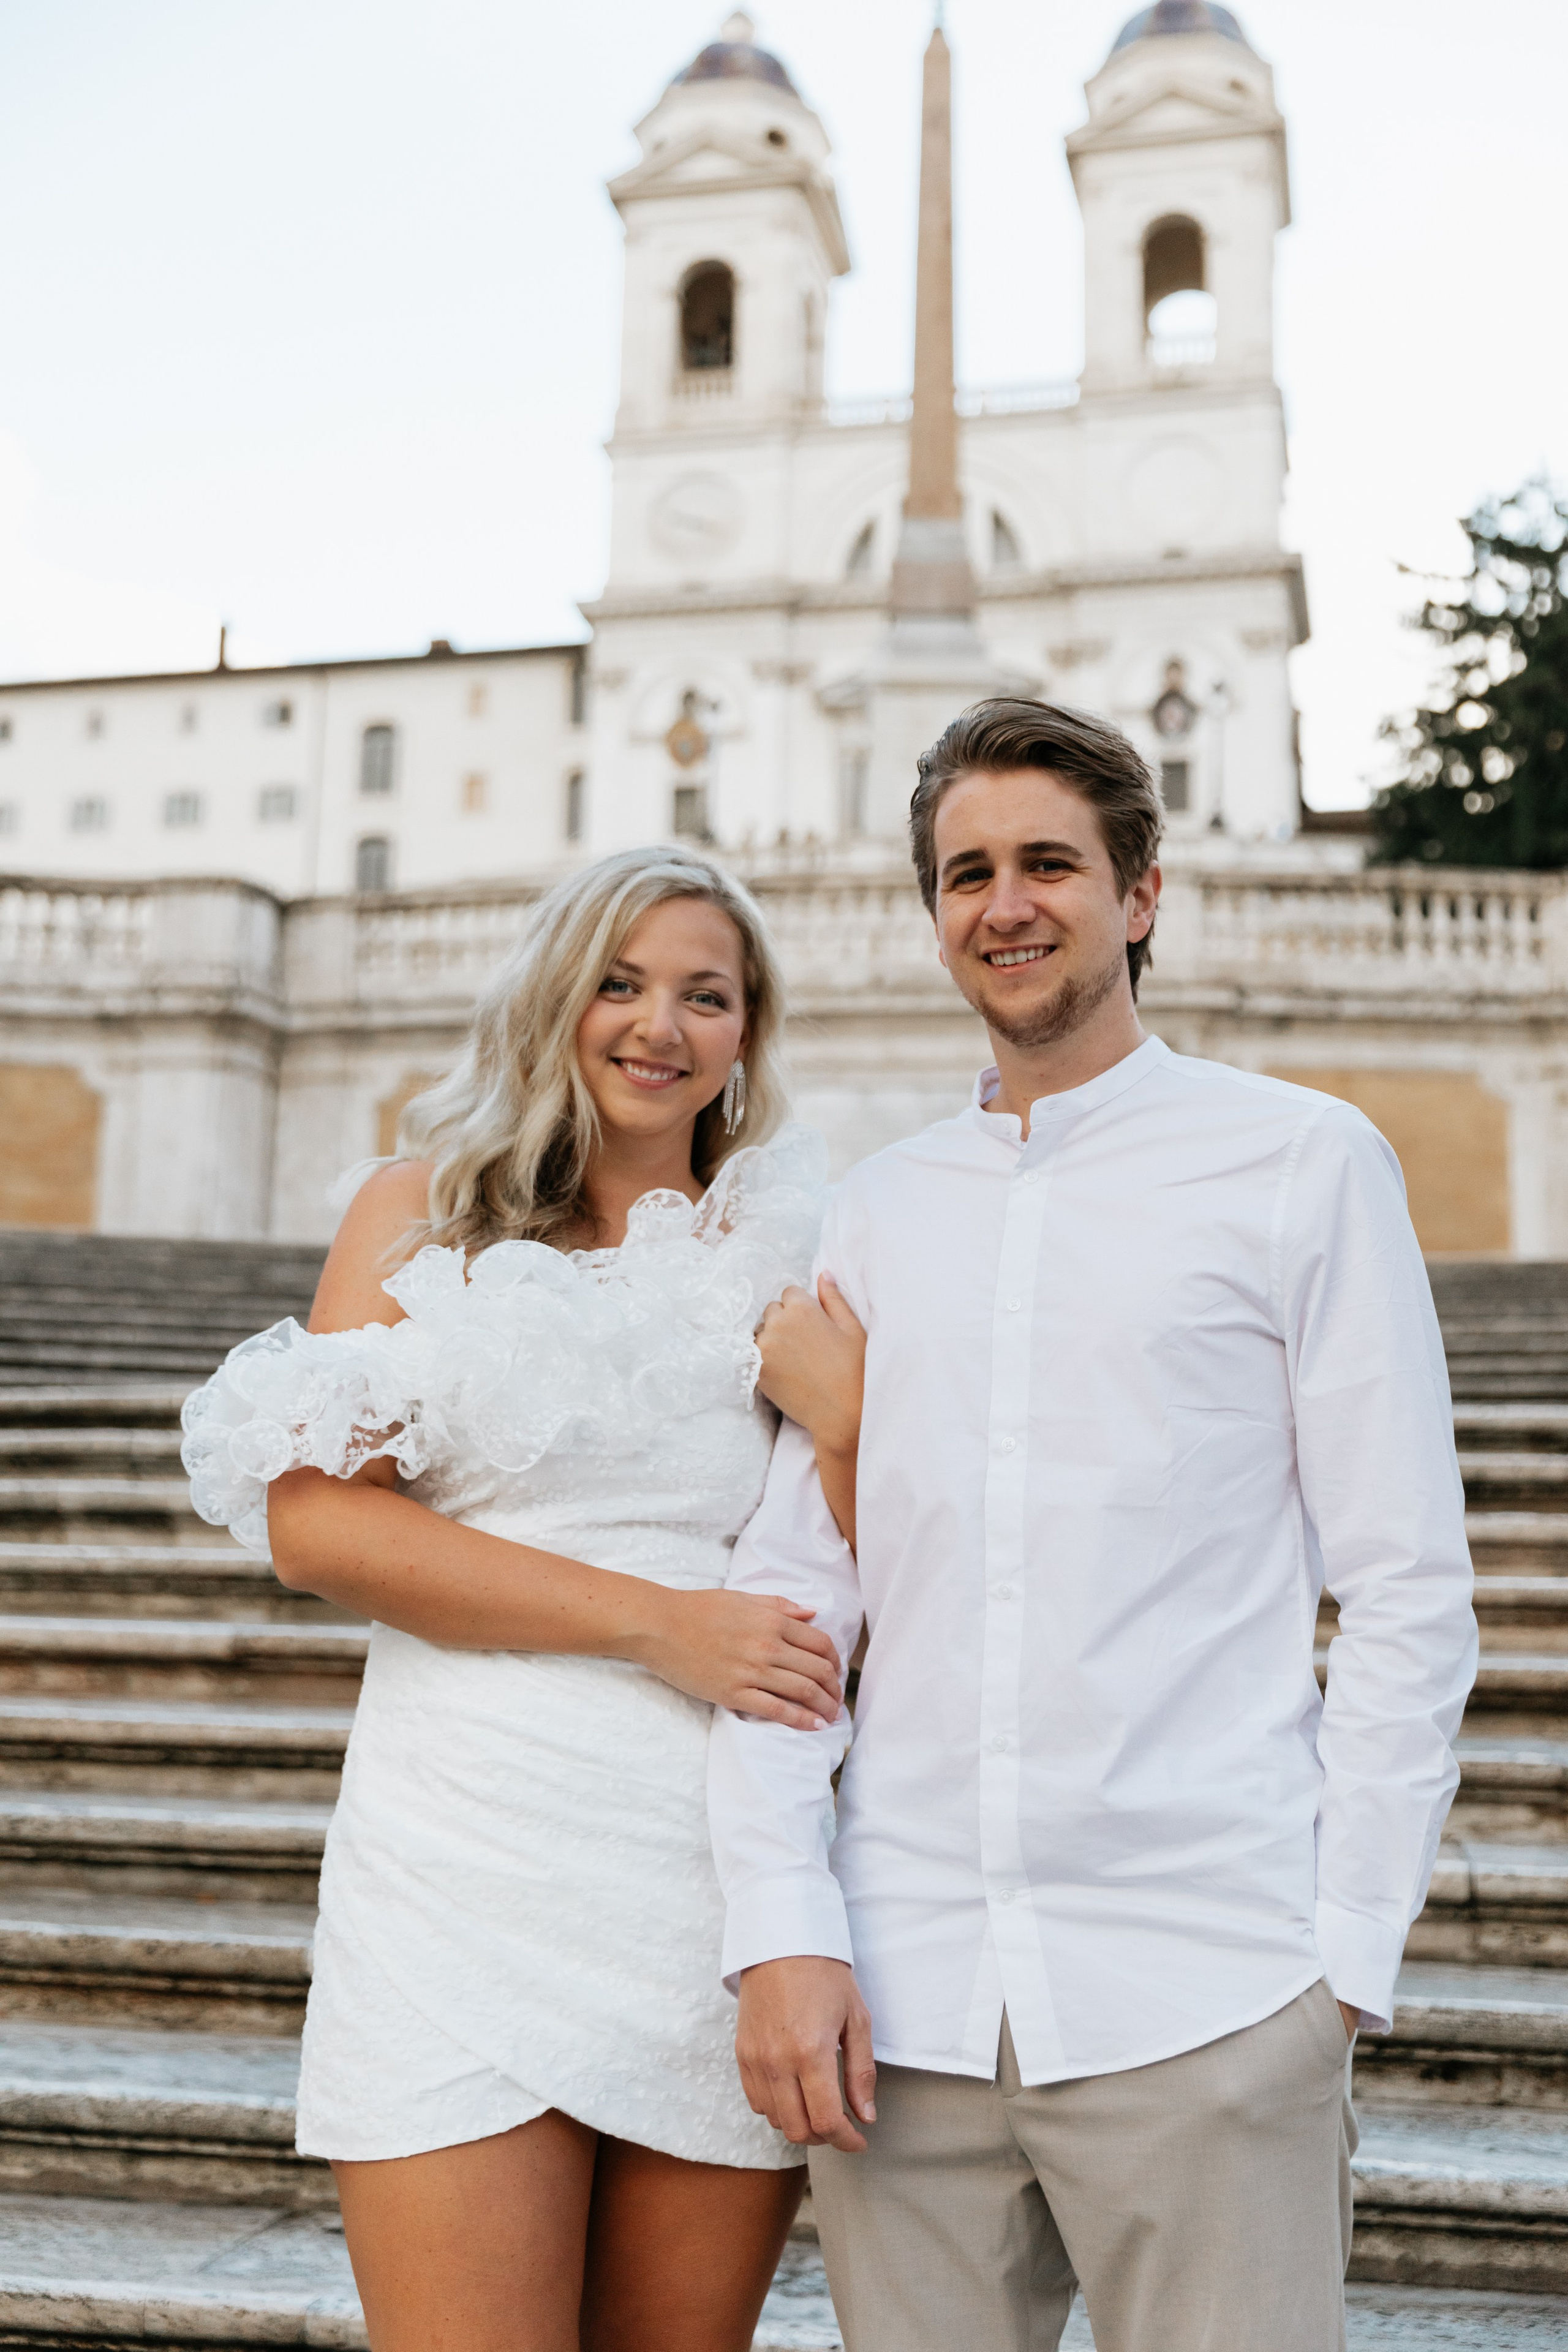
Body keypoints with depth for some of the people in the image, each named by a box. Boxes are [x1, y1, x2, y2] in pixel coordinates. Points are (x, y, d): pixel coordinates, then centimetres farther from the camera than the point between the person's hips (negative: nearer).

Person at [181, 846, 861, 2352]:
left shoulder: (796, 1254, 10)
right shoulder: (427, 1213, 7)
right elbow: (314, 1522, -6)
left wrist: (849, 1415, -9)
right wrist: (657, 1620, -12)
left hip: (730, 1878, 2)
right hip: (477, 1869, -2)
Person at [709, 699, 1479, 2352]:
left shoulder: (1303, 1165, 1)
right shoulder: (875, 1213, 11)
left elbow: (1408, 1594, -1)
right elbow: (789, 1587, 8)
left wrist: (1347, 1960, -5)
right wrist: (780, 1923, -2)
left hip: (1200, 2008, -3)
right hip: (902, 1999, 3)